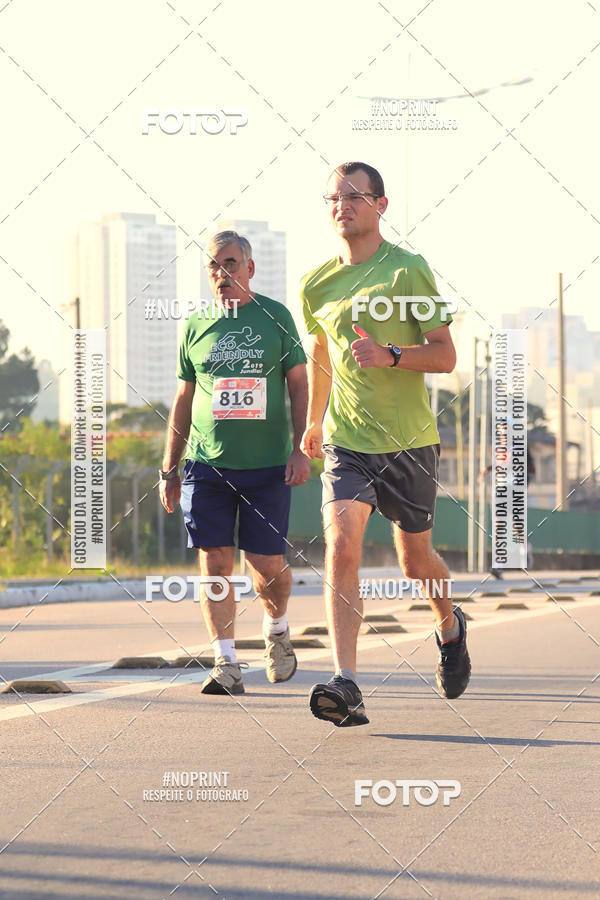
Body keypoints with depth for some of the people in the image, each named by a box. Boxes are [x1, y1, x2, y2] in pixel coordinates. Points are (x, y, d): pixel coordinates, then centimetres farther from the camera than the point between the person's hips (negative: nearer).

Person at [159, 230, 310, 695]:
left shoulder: (276, 316, 4)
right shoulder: (196, 326, 10)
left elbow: (299, 386, 6)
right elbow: (184, 400, 15)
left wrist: (301, 448, -5)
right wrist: (169, 468, 12)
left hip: (267, 464, -2)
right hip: (206, 463, 2)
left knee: (268, 564, 0)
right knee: (215, 562, -4)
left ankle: (276, 627, 30)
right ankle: (227, 664, 0)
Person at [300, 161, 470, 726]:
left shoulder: (408, 271, -6)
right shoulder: (317, 285, 6)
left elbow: (445, 355, -7)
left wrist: (388, 355, -24)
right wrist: (313, 423, 34)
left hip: (409, 441, -2)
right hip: (346, 439, 2)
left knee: (415, 561, 10)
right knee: (341, 546, -18)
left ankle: (449, 626, 45)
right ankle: (346, 685, -25)